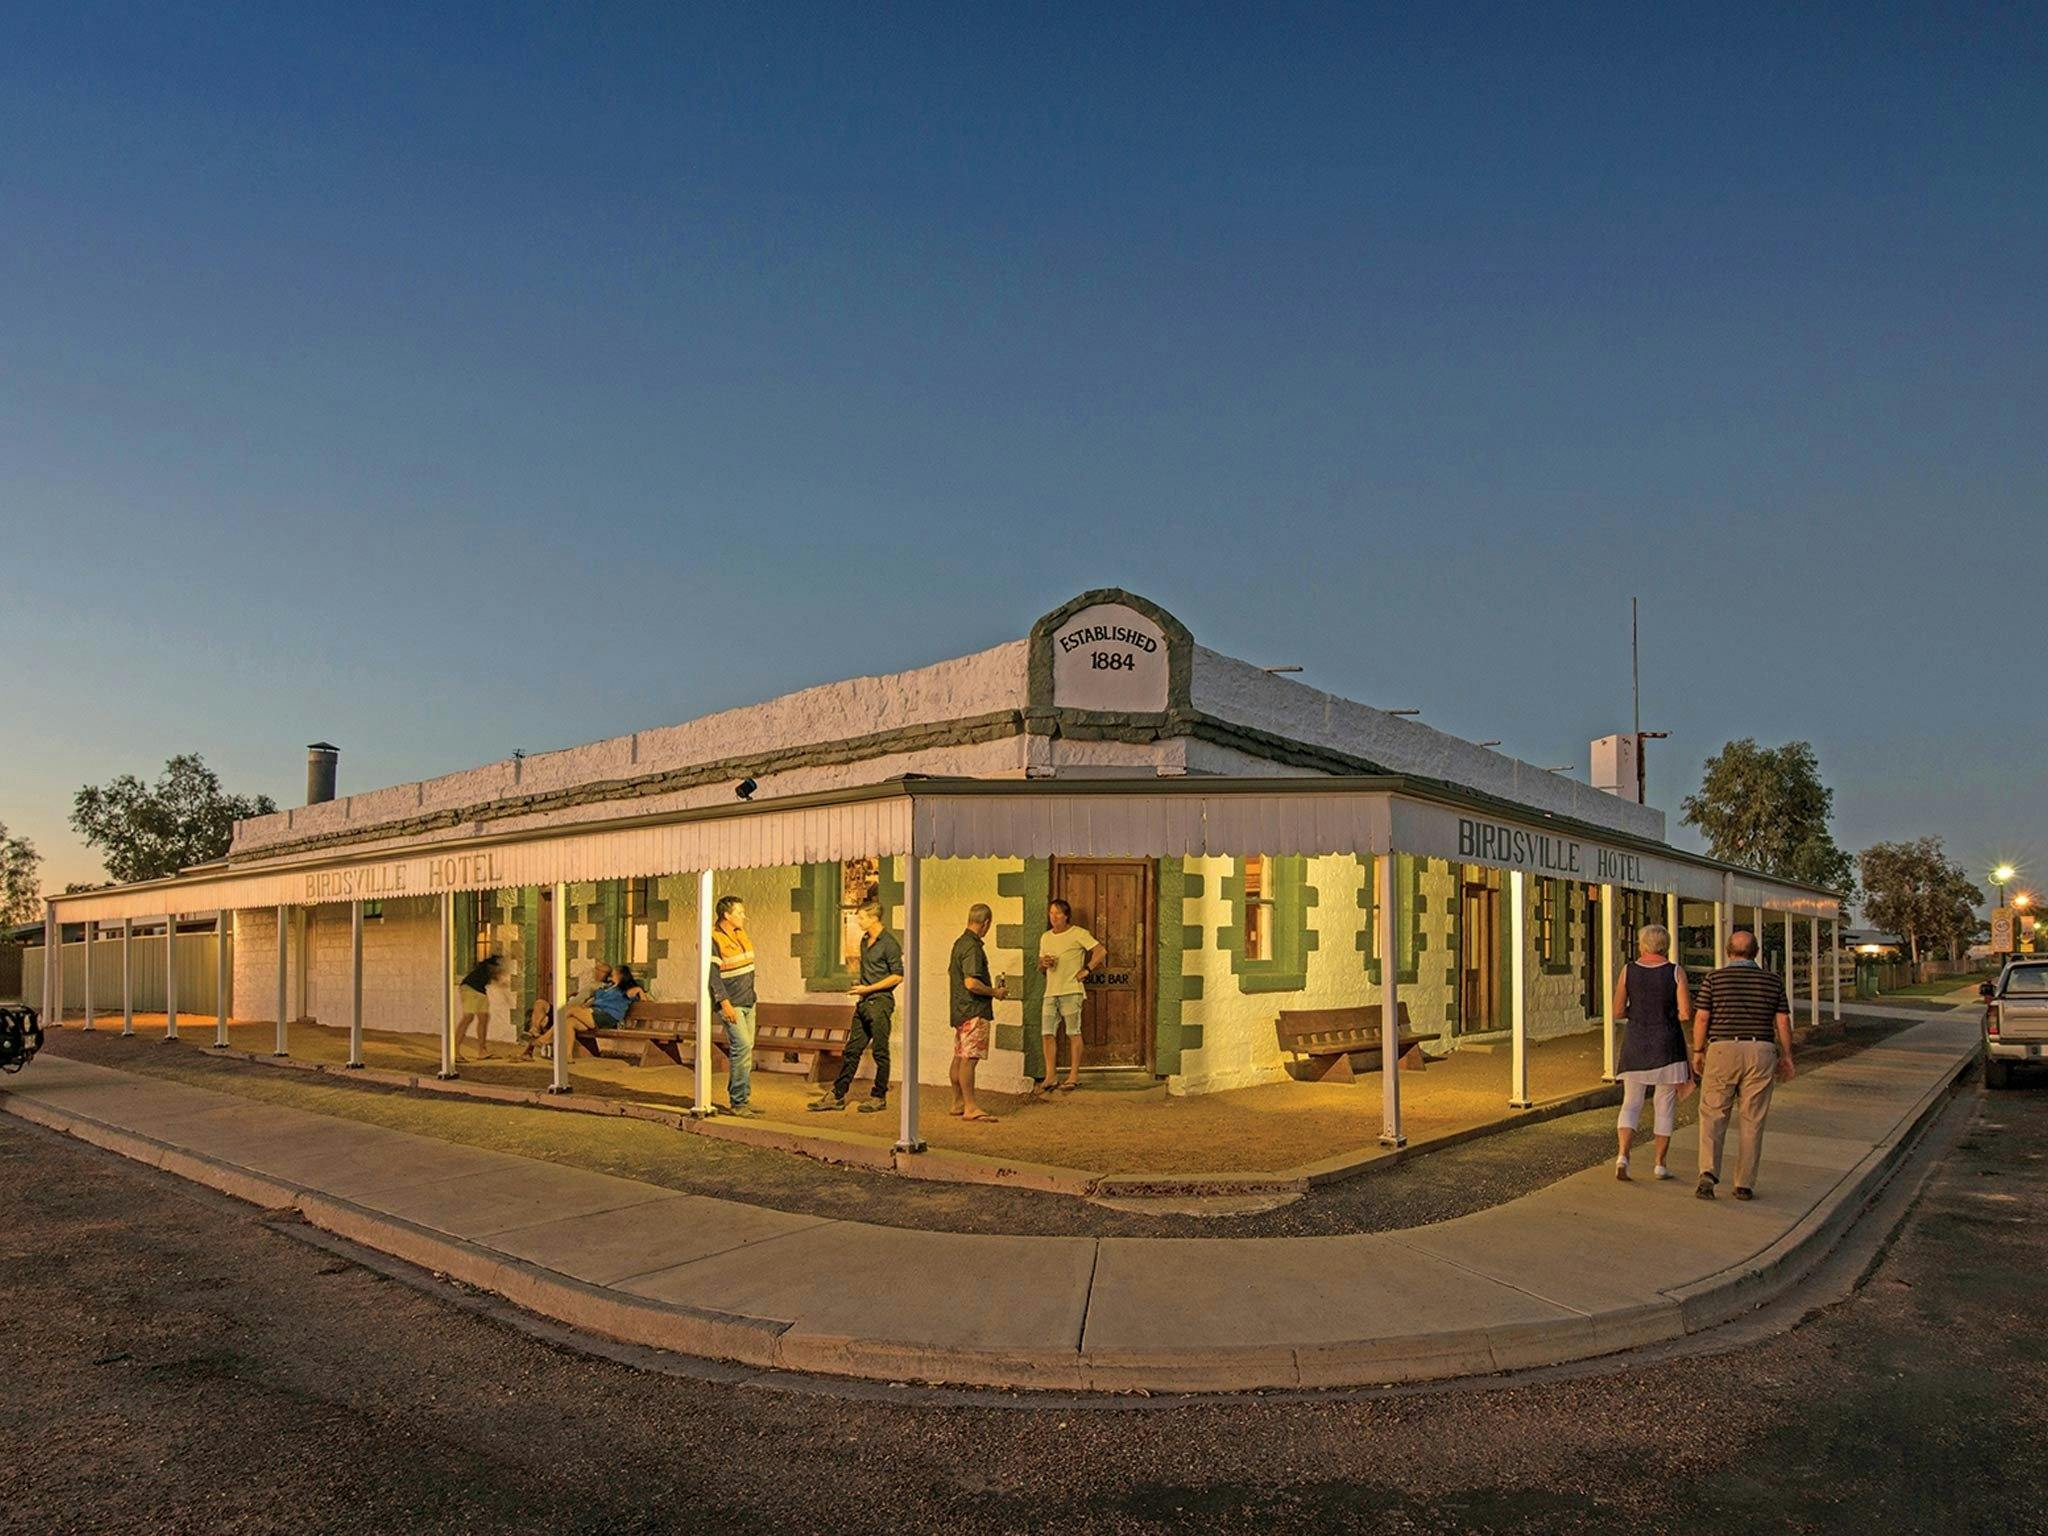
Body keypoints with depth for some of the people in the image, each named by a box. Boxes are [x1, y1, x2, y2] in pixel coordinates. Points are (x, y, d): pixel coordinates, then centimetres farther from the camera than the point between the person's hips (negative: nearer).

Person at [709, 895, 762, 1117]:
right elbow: (713, 974, -18)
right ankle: (739, 1102, -9)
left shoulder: (740, 933, 11)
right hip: (731, 1004, -8)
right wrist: (725, 1003, -23)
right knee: (743, 1047, -15)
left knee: (744, 1049, 10)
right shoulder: (713, 939, -15)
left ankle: (739, 1099, 18)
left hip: (748, 1001, 8)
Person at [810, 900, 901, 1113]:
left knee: (880, 1052, 1)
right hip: (863, 1002, 8)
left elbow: (897, 976, -14)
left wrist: (868, 989, -15)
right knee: (852, 1050, 8)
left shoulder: (889, 943, -12)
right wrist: (859, 986, 10)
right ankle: (837, 1096, 11)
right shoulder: (865, 940, 13)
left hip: (880, 1002, -8)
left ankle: (879, 1097, 11)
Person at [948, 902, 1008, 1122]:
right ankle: (970, 1108, -6)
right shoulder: (973, 947, -18)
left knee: (959, 1057, 13)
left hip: (959, 1009, 10)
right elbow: (971, 982, -26)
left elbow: (951, 972, 26)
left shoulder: (960, 942, 13)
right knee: (969, 1059, -8)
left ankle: (958, 1103, 20)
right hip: (974, 1011, -10)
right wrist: (995, 992, -11)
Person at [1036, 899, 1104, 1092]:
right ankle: (1050, 1076, 7)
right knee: (1048, 1034, 2)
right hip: (1050, 992, 6)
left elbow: (1101, 952, -7)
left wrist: (1086, 970, -10)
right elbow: (1040, 965, 22)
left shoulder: (1078, 934, -2)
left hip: (1071, 991, -6)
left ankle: (1074, 1076, 4)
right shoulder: (1045, 937, 17)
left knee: (1073, 1033, -1)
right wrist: (1044, 963, -1)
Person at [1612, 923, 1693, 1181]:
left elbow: (1618, 1012, -2)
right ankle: (1660, 1164, 12)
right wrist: (1669, 1015, 10)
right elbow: (1686, 1012, -11)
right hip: (1667, 1046, -1)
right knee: (1666, 1105, 11)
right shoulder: (1676, 972, -5)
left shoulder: (1628, 971, -2)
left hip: (1635, 1044, 1)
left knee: (1631, 1103, 8)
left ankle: (1623, 1155, -10)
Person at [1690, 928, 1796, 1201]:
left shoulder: (1714, 979, -1)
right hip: (1760, 1053, 2)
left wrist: (1697, 1052, 6)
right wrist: (1786, 1056, 13)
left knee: (1713, 1116, 5)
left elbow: (1701, 1018, -4)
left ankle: (1708, 1172, -14)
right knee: (1751, 1121, 8)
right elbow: (1783, 1022, 3)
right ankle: (1744, 1184, 9)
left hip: (1722, 1050, -1)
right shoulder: (1773, 980, 4)